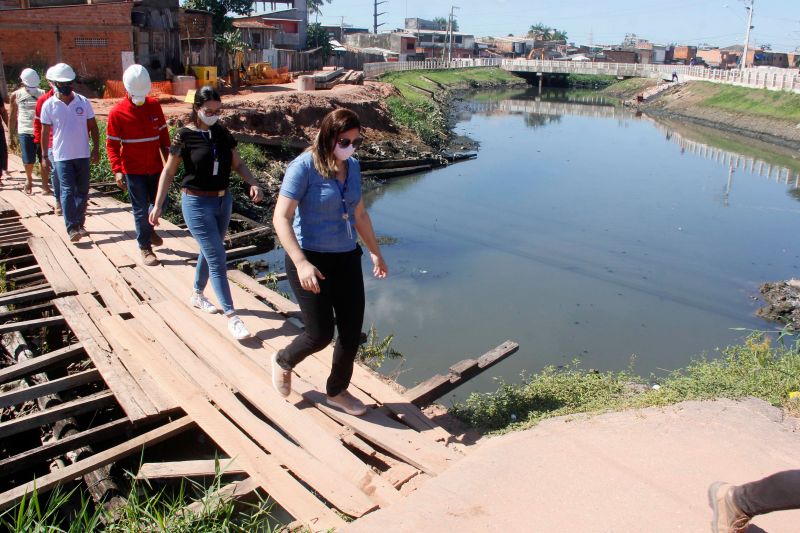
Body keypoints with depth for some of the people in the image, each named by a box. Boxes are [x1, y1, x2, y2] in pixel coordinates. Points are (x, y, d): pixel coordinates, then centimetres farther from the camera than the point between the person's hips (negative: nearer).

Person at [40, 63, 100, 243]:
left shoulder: (83, 102, 2)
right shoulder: (49, 105, -2)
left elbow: (93, 127, 7)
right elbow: (45, 132, 3)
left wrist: (96, 149, 1)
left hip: (83, 154, 2)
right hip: (62, 156, -2)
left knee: (82, 191, 9)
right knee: (67, 191, -9)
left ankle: (80, 224, 22)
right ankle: (72, 228, -11)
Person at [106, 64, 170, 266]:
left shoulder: (154, 106, 2)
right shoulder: (117, 113, -8)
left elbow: (163, 134, 9)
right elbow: (112, 144, -7)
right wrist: (117, 170, -15)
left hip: (155, 167, 4)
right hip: (133, 170, -4)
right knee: (141, 209, 1)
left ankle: (149, 228, 43)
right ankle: (145, 248, 12)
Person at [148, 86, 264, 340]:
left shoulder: (222, 133, 3)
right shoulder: (185, 136, -11)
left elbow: (237, 163, 7)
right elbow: (169, 171, -6)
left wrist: (253, 184, -11)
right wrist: (158, 206, -9)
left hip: (223, 200, 6)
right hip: (197, 204, -6)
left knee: (209, 252, 20)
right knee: (217, 259, -8)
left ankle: (197, 295, 42)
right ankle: (231, 317, -5)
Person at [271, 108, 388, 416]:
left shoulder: (353, 166, 6)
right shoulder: (304, 167, -15)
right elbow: (281, 219, -20)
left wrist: (375, 252, 21)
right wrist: (301, 263, -29)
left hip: (347, 259, 6)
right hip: (311, 261, -6)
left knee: (352, 332, 8)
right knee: (320, 334, -1)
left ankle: (337, 392, 31)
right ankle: (283, 361, 33)